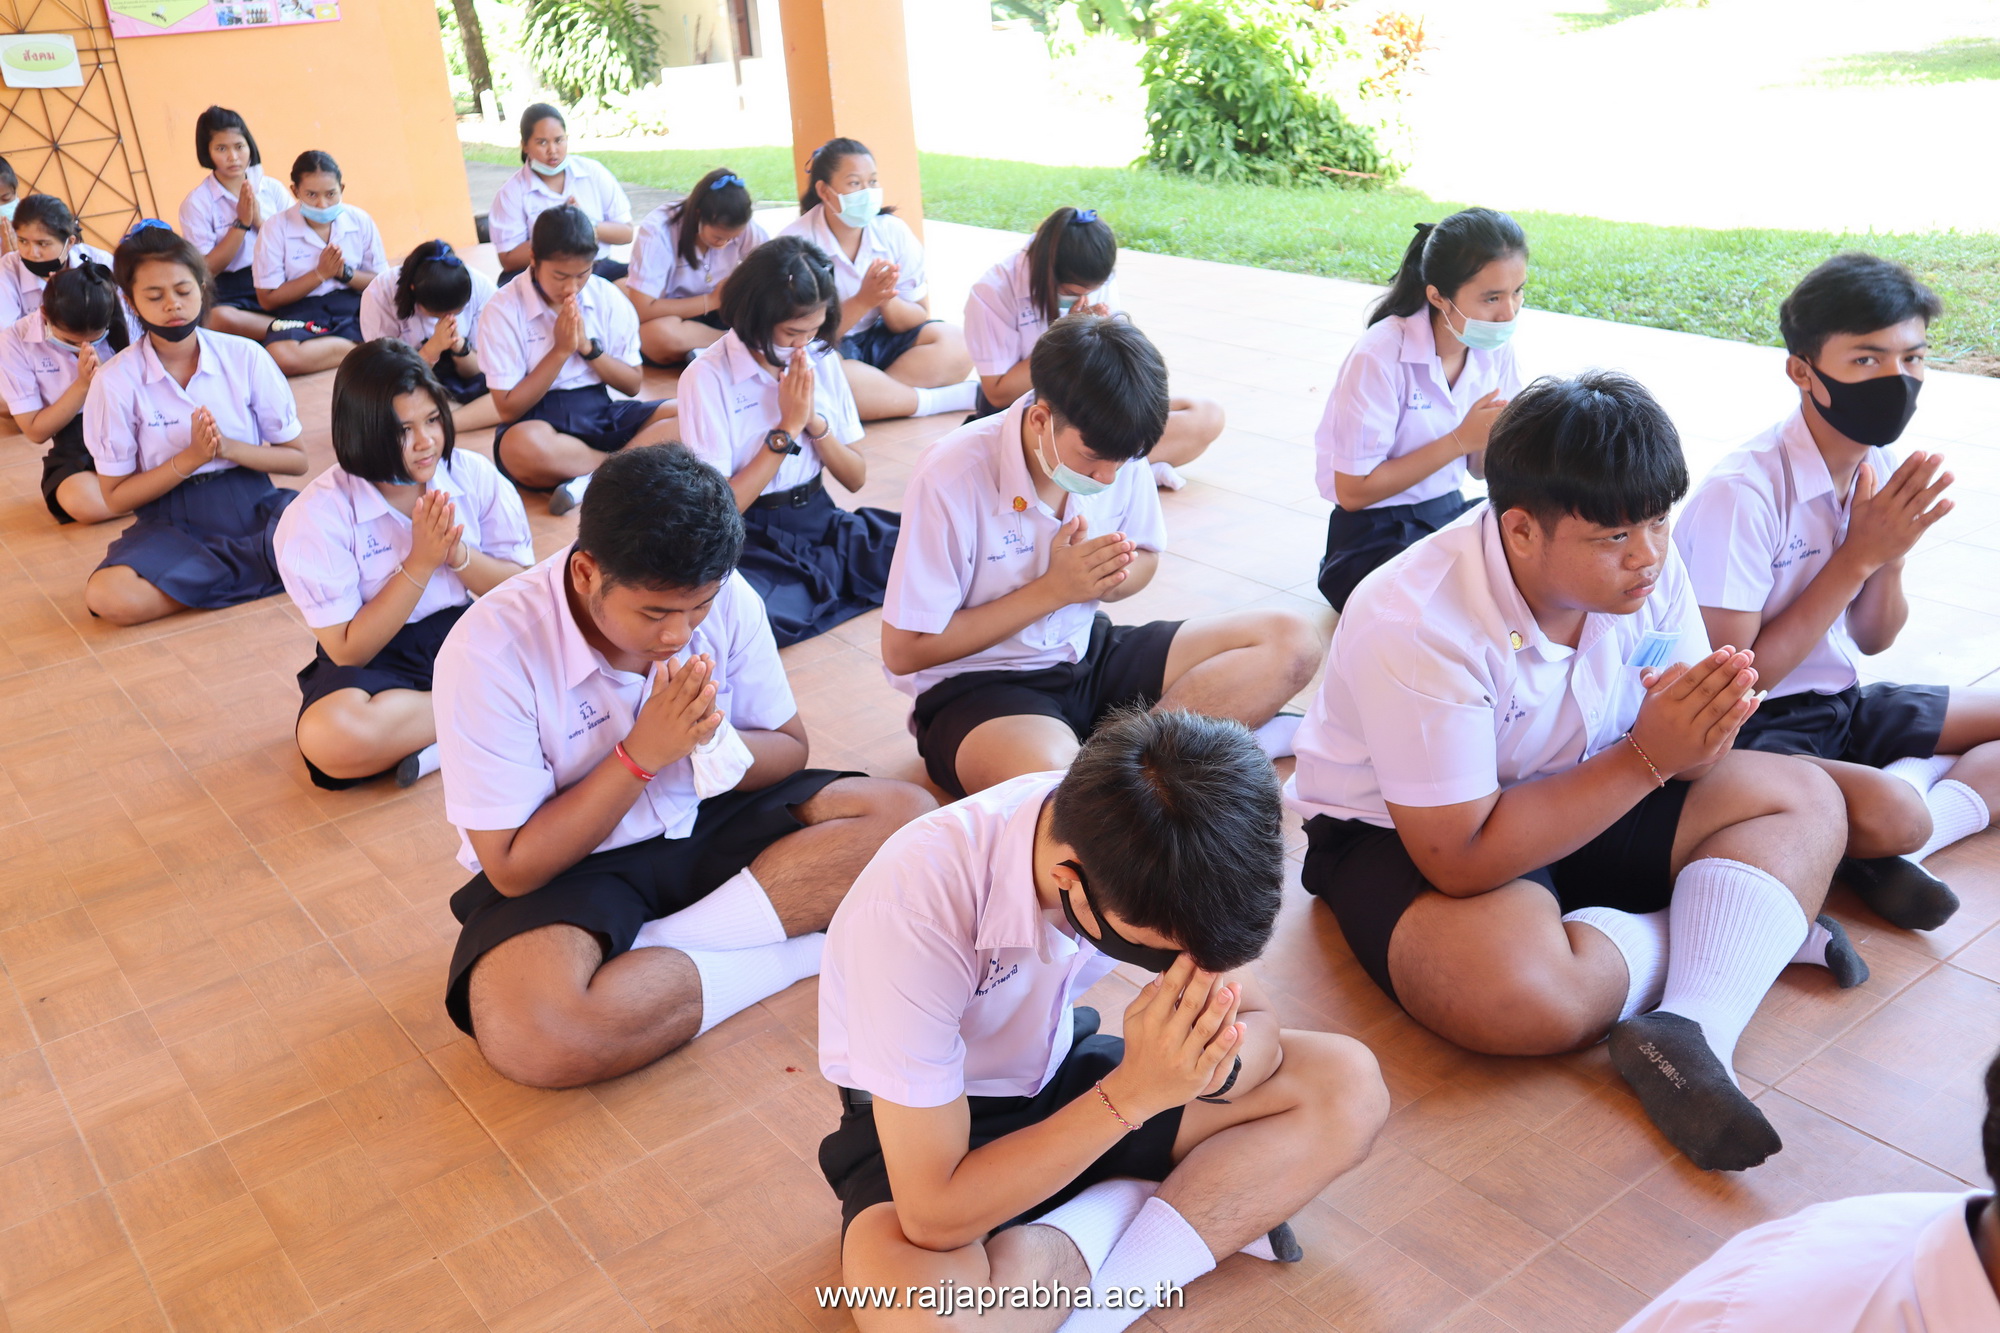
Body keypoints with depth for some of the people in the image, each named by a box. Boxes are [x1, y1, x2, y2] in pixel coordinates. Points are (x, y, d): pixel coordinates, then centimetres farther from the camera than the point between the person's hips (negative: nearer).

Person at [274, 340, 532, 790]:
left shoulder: (474, 475, -4)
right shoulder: (316, 516, -13)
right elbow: (348, 652, -14)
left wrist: (456, 554, -20)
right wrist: (420, 563, -21)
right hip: (378, 659, -2)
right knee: (328, 737, -38)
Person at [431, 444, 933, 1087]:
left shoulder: (726, 598, -13)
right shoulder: (488, 652, -24)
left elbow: (789, 746, 1)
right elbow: (513, 868, -19)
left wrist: (717, 746, -23)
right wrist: (641, 754, -27)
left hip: (704, 820, 4)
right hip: (567, 868, -4)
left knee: (908, 816, -16)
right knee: (528, 1036, -36)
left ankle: (656, 949, -16)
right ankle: (801, 951, -17)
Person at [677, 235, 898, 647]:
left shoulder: (822, 360, 6)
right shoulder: (708, 377, -10)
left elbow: (856, 478, 9)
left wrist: (814, 421, -9)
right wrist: (788, 428, -12)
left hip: (822, 522, 5)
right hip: (754, 542, -5)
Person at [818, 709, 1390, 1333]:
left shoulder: (1151, 845, -19)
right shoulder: (912, 908, -36)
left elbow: (1256, 1024, -7)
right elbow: (933, 1215, -32)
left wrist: (1213, 1062, -30)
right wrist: (1132, 1093, -38)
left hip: (1058, 1079, 5)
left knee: (1348, 1088, -12)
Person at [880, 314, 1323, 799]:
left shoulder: (1114, 450, -5)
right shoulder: (951, 480, -21)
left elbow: (1145, 558, 15)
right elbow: (904, 651, -16)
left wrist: (1110, 577, -12)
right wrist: (1054, 588, -19)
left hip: (1088, 653, 7)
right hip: (977, 685, -6)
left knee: (1292, 641, -10)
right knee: (1051, 772, -43)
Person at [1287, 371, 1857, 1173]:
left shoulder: (1640, 565, -11)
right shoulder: (1417, 628, -31)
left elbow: (1676, 754, -4)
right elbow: (1461, 859, -31)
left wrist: (1700, 731, -31)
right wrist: (1645, 758, -32)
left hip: (1581, 800, 7)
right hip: (1402, 836, -7)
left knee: (1804, 799, -3)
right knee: (1529, 1001, -35)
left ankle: (1689, 1031, -23)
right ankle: (1754, 927, -7)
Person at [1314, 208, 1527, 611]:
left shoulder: (1494, 345, -1)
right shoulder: (1380, 357, -20)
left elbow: (1479, 469, 9)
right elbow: (1353, 491, -17)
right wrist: (1461, 440, -20)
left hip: (1451, 512, 7)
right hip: (1376, 535, -7)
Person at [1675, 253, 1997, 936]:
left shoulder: (1879, 470, 2)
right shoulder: (1743, 493, -22)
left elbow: (1870, 640, 12)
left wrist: (1890, 555, -10)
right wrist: (1859, 555, -19)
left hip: (1843, 704, 9)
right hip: (1751, 728, -9)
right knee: (1886, 812, -36)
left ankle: (1884, 850, -8)